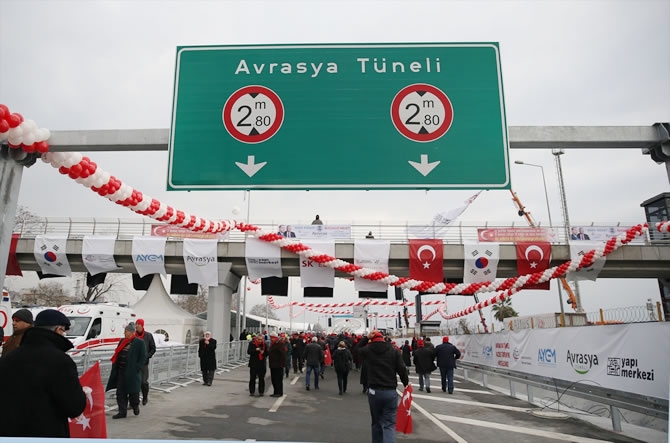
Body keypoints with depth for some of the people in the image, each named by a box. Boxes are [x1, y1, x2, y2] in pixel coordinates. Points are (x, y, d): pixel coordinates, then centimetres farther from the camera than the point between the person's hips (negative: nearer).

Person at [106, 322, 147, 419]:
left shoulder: (139, 342, -9)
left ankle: (135, 406, 32)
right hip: (121, 371, 6)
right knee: (121, 392, 7)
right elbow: (117, 355, 17)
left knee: (133, 392, 6)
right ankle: (122, 412, 15)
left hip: (132, 372, -6)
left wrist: (136, 368, -16)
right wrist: (115, 367, 6)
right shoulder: (122, 341, 11)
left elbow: (143, 358, -9)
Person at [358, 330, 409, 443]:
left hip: (374, 391, 1)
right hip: (390, 392, -1)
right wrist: (406, 384, 12)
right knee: (389, 424, 0)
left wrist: (366, 338, 14)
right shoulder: (394, 351, -1)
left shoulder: (367, 350, 1)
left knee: (376, 422, 18)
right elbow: (402, 370, -3)